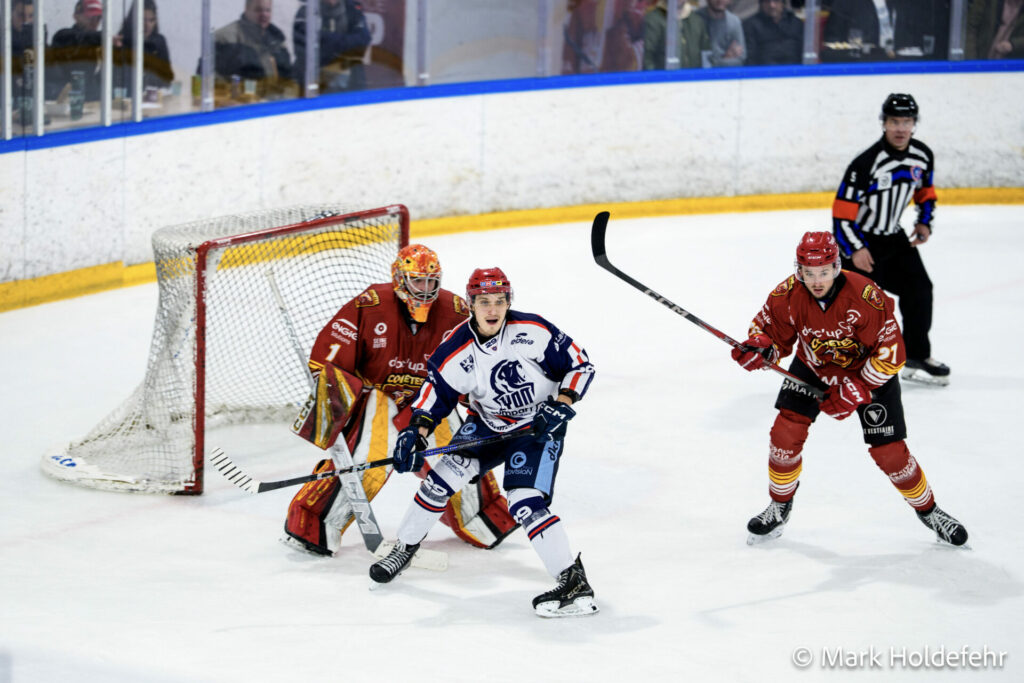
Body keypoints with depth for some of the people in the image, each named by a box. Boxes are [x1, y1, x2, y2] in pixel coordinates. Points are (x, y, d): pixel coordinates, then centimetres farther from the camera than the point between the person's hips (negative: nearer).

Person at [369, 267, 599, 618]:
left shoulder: (533, 332, -22)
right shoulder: (456, 352, -14)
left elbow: (579, 365, -13)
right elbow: (436, 393, -4)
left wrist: (561, 405, -25)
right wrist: (416, 433, -19)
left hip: (538, 427, -5)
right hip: (488, 425, 5)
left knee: (526, 503, -21)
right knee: (446, 474, -4)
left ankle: (574, 584, -21)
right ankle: (404, 548, 19)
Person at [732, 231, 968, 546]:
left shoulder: (866, 297, -34)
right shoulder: (787, 296, -22)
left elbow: (891, 352, -26)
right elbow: (773, 331, -4)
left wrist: (855, 391, -26)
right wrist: (758, 349, -28)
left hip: (867, 373, -3)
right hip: (812, 368, 3)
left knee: (889, 450, -5)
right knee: (786, 431, -12)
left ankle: (927, 509, 19)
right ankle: (779, 508, 10)